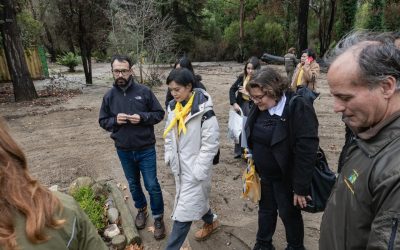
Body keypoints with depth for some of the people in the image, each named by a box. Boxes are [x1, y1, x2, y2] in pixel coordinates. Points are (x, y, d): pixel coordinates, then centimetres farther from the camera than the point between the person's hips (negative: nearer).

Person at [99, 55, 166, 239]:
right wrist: (115, 120, -16)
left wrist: (142, 117, -21)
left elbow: (159, 113, -4)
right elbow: (103, 121, 6)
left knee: (152, 185, 4)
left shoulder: (144, 91, -10)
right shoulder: (109, 96, -2)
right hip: (123, 151, 3)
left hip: (146, 149, -3)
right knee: (133, 184, 21)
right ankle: (141, 209, 46)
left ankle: (158, 217, 26)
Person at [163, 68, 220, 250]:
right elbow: (169, 135, 13)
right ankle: (211, 221, 50)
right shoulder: (174, 107, 2)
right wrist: (169, 157, 7)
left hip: (195, 168, -7)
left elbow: (211, 144, -19)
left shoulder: (204, 111, -20)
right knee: (196, 199, 25)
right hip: (179, 166, 8)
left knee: (184, 210, -1)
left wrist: (198, 171, -18)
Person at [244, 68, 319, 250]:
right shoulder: (259, 108, -3)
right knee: (265, 210, 22)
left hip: (287, 177, -5)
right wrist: (252, 158, 7)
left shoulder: (299, 108, -23)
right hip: (264, 174, 6)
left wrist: (301, 187, -21)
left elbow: (306, 151, -24)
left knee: (289, 214, 15)